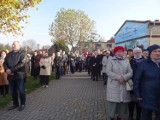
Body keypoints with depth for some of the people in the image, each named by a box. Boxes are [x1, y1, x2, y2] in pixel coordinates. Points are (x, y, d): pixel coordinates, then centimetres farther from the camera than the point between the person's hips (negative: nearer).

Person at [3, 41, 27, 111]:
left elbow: (21, 64, -18)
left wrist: (11, 70, -19)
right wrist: (7, 70, -12)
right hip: (10, 76, 6)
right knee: (13, 91, 14)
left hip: (19, 75, -5)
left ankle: (22, 104, 21)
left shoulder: (22, 53, -6)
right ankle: (15, 103, 30)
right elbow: (5, 63, 10)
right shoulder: (9, 54, 15)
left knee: (21, 91, 4)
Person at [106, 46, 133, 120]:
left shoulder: (126, 61, 12)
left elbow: (130, 73, 3)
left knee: (123, 103, 6)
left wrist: (124, 78, -16)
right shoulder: (111, 60, 3)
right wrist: (118, 78, -17)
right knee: (113, 102, 0)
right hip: (113, 86, -3)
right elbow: (108, 72, -9)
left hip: (124, 86, 3)